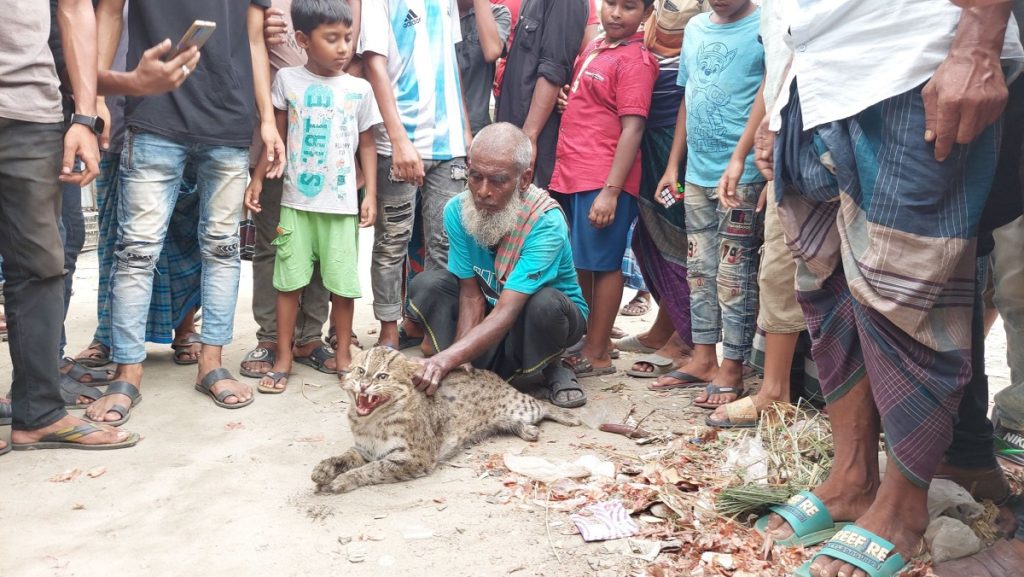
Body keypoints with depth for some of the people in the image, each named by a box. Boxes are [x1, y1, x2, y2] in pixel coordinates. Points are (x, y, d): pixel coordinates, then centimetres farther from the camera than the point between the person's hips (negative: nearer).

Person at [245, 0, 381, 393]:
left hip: (342, 203, 0)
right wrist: (257, 179, -1)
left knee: (342, 284, 4)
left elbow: (366, 145, 8)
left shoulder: (360, 89, 3)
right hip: (296, 201, 0)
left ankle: (343, 355, 19)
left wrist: (370, 193, 1)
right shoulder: (287, 80, 1)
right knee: (290, 281, 3)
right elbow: (277, 137, 6)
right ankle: (283, 358, 13)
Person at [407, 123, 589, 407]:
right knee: (425, 285, -18)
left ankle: (549, 370, -6)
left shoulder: (546, 223, -34)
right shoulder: (457, 211, -19)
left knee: (545, 303, -38)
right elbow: (472, 295, -16)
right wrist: (456, 363, -29)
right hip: (489, 312, 4)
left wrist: (449, 357, -52)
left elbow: (508, 312, -40)